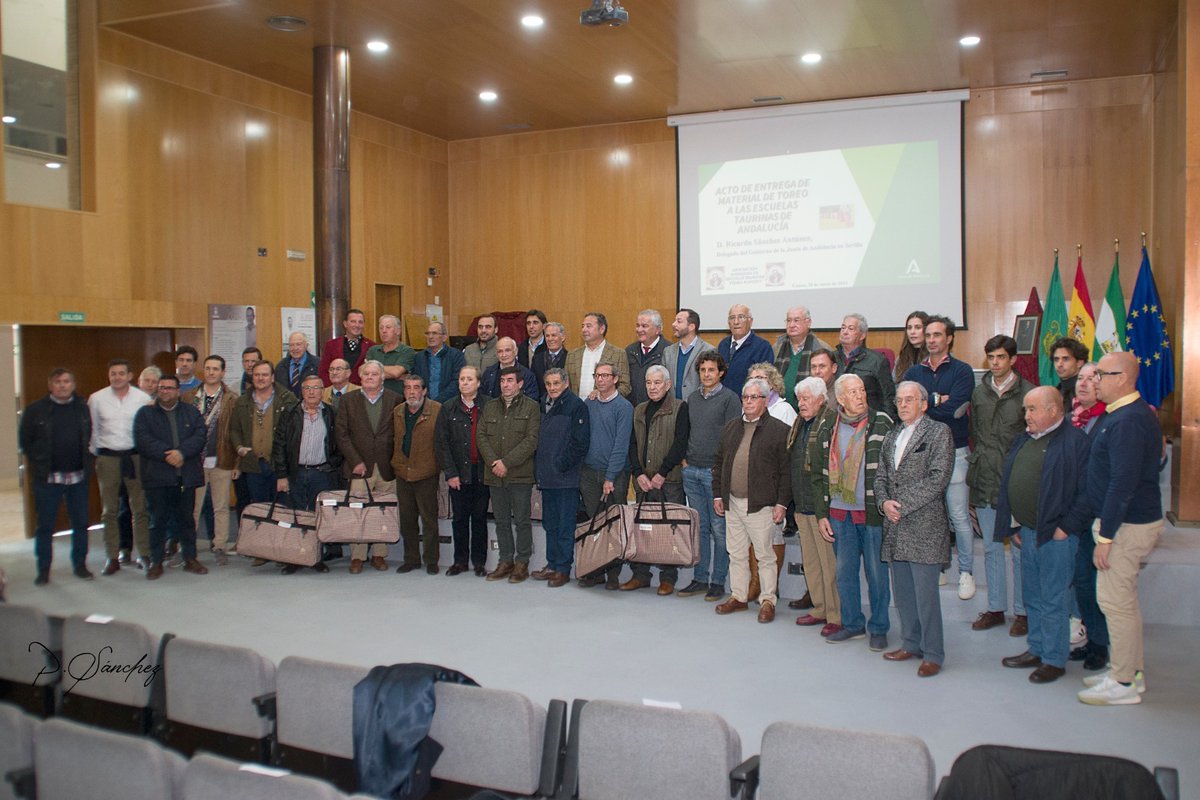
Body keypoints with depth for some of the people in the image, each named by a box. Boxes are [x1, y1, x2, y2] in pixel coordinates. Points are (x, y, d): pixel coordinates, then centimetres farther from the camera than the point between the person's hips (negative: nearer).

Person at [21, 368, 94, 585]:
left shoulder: (83, 408, 5)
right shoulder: (35, 410, -1)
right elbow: (24, 440, 4)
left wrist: (85, 464, 6)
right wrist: (38, 465, 1)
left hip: (78, 477, 2)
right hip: (47, 478, -2)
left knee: (81, 523, 7)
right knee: (45, 525, 5)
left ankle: (80, 565, 19)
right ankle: (43, 569, 14)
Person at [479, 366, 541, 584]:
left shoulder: (531, 408, -2)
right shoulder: (490, 408, 13)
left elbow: (531, 440, -11)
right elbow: (482, 437, 7)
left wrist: (507, 462, -15)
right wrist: (493, 462, -9)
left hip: (520, 475, -5)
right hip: (495, 475, 5)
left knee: (522, 520, 1)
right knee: (502, 521, 11)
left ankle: (522, 563, 10)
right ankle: (506, 561, 20)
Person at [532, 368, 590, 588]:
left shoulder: (576, 406, -9)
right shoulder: (544, 405, 14)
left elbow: (580, 443, -14)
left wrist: (561, 465, -15)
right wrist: (538, 467, 11)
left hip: (566, 478, -8)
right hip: (546, 477, 8)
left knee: (565, 526, -1)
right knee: (550, 524, 14)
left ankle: (563, 569, 6)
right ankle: (552, 565, 23)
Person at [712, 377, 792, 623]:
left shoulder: (779, 430, -6)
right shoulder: (730, 427, 12)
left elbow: (786, 471, -7)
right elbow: (719, 462, 17)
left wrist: (782, 503, -11)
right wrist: (718, 494, 11)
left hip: (761, 505, -5)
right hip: (732, 502, 6)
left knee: (765, 555, 3)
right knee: (736, 554, 14)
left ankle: (767, 601, 14)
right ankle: (738, 596, 25)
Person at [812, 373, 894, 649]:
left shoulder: (881, 423, -2)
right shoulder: (827, 430, 7)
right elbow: (819, 476, 10)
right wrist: (821, 514, 5)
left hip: (872, 512, -3)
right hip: (839, 513, 3)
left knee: (876, 572, 4)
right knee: (844, 572, 10)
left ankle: (879, 628, 18)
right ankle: (852, 624, 25)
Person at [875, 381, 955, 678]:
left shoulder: (939, 432, -3)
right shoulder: (891, 436, 17)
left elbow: (938, 478, -13)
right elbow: (881, 476, 17)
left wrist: (903, 504, -14)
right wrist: (884, 502, -4)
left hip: (925, 526, -6)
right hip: (895, 526, 7)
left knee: (925, 593, -4)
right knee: (902, 591, 13)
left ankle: (933, 654, 7)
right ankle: (911, 644, 26)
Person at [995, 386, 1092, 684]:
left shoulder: (1075, 440, -12)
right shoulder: (1023, 440, 13)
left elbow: (1085, 491, -16)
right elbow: (1008, 484, 18)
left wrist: (1066, 528, -15)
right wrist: (1014, 526, 14)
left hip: (1055, 535, -8)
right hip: (1026, 533, 8)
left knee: (1054, 600, 0)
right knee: (1033, 597, 16)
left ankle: (1055, 660, 11)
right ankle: (1036, 650, 28)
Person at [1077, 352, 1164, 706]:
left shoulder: (1128, 421, -22)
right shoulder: (1125, 413, 11)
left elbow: (1123, 484, -25)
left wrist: (1105, 537, -22)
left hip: (1128, 525, -11)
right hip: (1130, 520, 11)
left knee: (1115, 600, -2)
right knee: (1124, 599, 18)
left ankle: (1122, 684, 8)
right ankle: (1131, 670, 29)